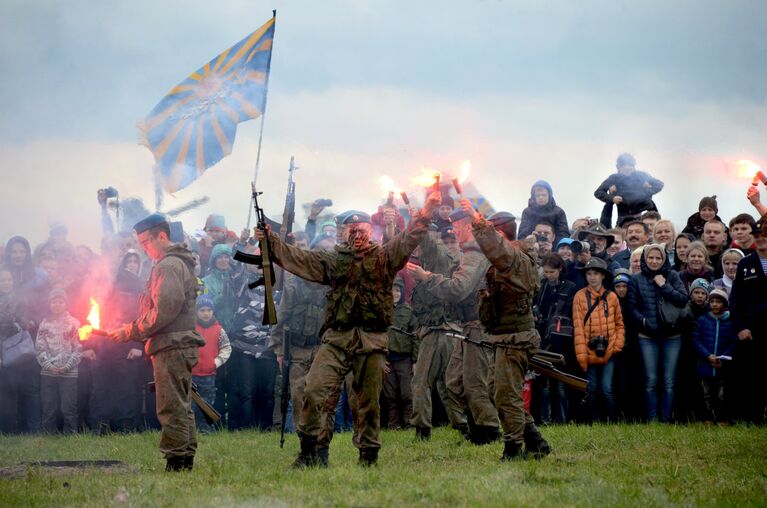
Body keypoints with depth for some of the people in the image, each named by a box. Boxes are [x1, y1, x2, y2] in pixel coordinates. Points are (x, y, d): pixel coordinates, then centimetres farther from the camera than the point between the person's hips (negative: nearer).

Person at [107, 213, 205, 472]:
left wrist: (131, 331, -12)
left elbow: (164, 310, -19)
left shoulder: (168, 266, -12)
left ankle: (176, 461, -11)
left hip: (172, 347, -11)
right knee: (182, 407, 11)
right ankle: (186, 459, 14)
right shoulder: (181, 263, 21)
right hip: (182, 346, 11)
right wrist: (132, 330, 15)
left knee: (172, 407, -10)